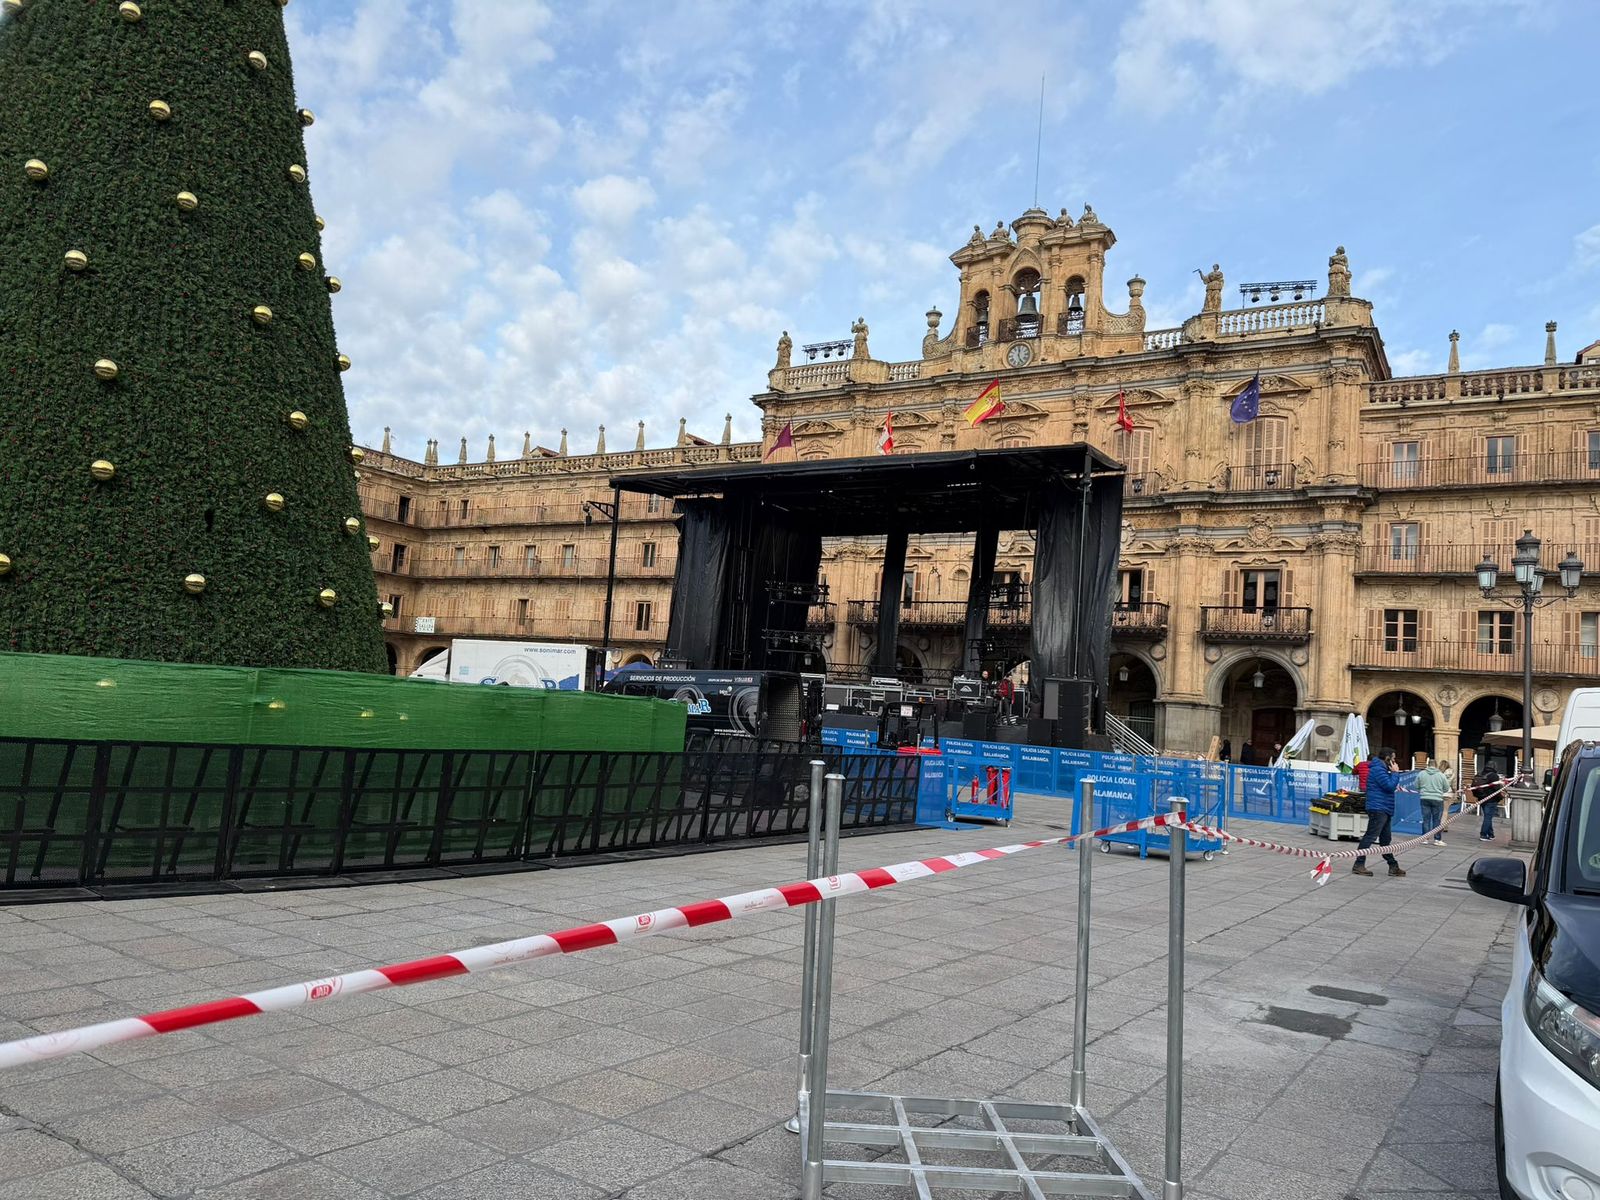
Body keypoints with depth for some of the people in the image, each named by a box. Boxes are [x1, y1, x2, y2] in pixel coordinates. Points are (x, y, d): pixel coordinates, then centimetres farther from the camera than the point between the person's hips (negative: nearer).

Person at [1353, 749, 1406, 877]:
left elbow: (1390, 786, 22)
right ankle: (1358, 865, -10)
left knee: (1385, 839, 14)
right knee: (1370, 836, -11)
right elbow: (1390, 786, -19)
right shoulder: (1378, 769, -14)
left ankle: (1393, 866, 20)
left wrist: (1393, 773, 9)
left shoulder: (1382, 769, 20)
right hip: (1378, 809, -11)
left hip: (1385, 810, 11)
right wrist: (1395, 773, -8)